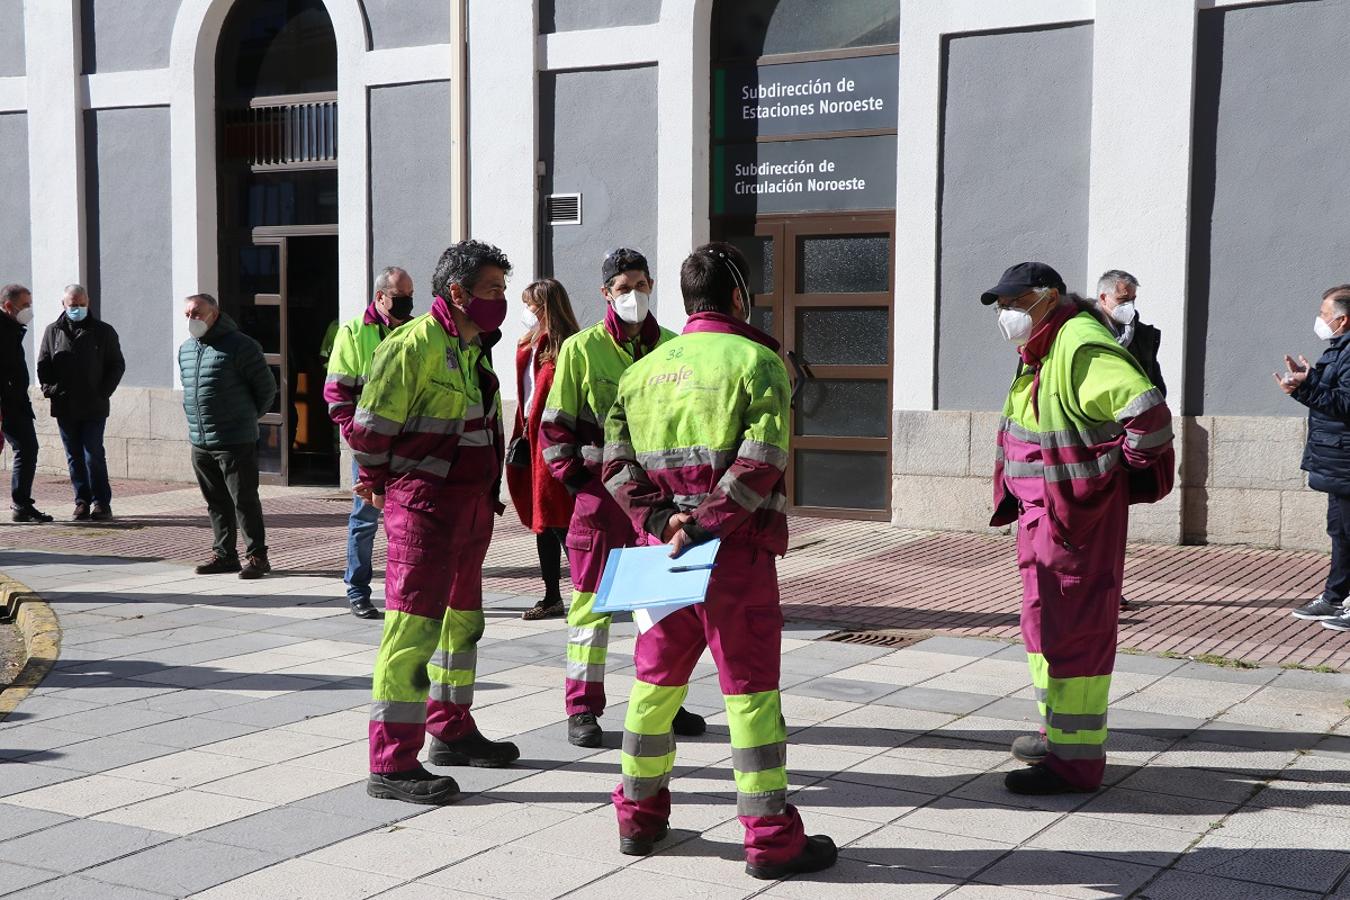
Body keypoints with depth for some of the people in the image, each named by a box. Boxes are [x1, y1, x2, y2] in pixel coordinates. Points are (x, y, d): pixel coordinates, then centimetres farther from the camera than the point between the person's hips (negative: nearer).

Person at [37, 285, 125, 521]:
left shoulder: (104, 331, 3)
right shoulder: (53, 331, 10)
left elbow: (117, 365, 5)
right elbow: (43, 365, 13)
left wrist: (103, 392, -5)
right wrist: (50, 390, -2)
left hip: (94, 408, -3)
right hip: (64, 408, 3)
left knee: (93, 455, -7)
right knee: (74, 457, 7)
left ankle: (101, 502, 0)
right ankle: (82, 502, 13)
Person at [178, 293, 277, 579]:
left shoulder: (239, 346, -10)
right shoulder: (185, 350, 12)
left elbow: (267, 387, -4)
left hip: (235, 442, -7)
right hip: (199, 442, 7)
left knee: (244, 500, -3)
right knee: (216, 502, 12)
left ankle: (256, 556, 4)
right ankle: (224, 554, 21)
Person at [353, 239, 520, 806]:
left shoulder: (476, 348, 14)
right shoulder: (414, 345, -17)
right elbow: (370, 427, -16)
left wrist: (486, 492, 17)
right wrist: (380, 483, -2)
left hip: (472, 504, 10)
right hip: (424, 506, -10)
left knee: (462, 621, 19)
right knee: (413, 629, -9)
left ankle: (452, 732, 35)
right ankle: (391, 764, -4)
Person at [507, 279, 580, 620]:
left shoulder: (564, 349, -14)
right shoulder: (528, 346, 15)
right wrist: (522, 433, 14)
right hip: (533, 440, 9)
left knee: (558, 521, -7)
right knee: (541, 521, 12)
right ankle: (552, 598, 20)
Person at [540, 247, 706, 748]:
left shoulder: (672, 347, 7)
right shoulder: (582, 348, -3)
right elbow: (554, 424, 0)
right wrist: (573, 477, -6)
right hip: (601, 487, -4)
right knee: (593, 598, 2)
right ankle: (582, 709, 11)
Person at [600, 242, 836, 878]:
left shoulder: (644, 368, 11)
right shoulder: (755, 360, -6)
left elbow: (617, 461, 3)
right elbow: (760, 461, -18)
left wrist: (657, 518, -6)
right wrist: (706, 524, -16)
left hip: (664, 545, 5)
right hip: (737, 550, -5)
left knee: (656, 680, 16)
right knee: (750, 689, 0)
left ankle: (639, 815, 26)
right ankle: (770, 837, 6)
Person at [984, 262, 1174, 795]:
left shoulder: (1081, 347, -20)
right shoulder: (1039, 354, 13)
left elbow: (1146, 412, -30)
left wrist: (1125, 470, -16)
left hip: (1079, 516, -11)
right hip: (1041, 512, 11)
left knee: (1073, 630, -6)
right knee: (1043, 623, 20)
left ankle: (1076, 758, 1)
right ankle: (1059, 731, 34)